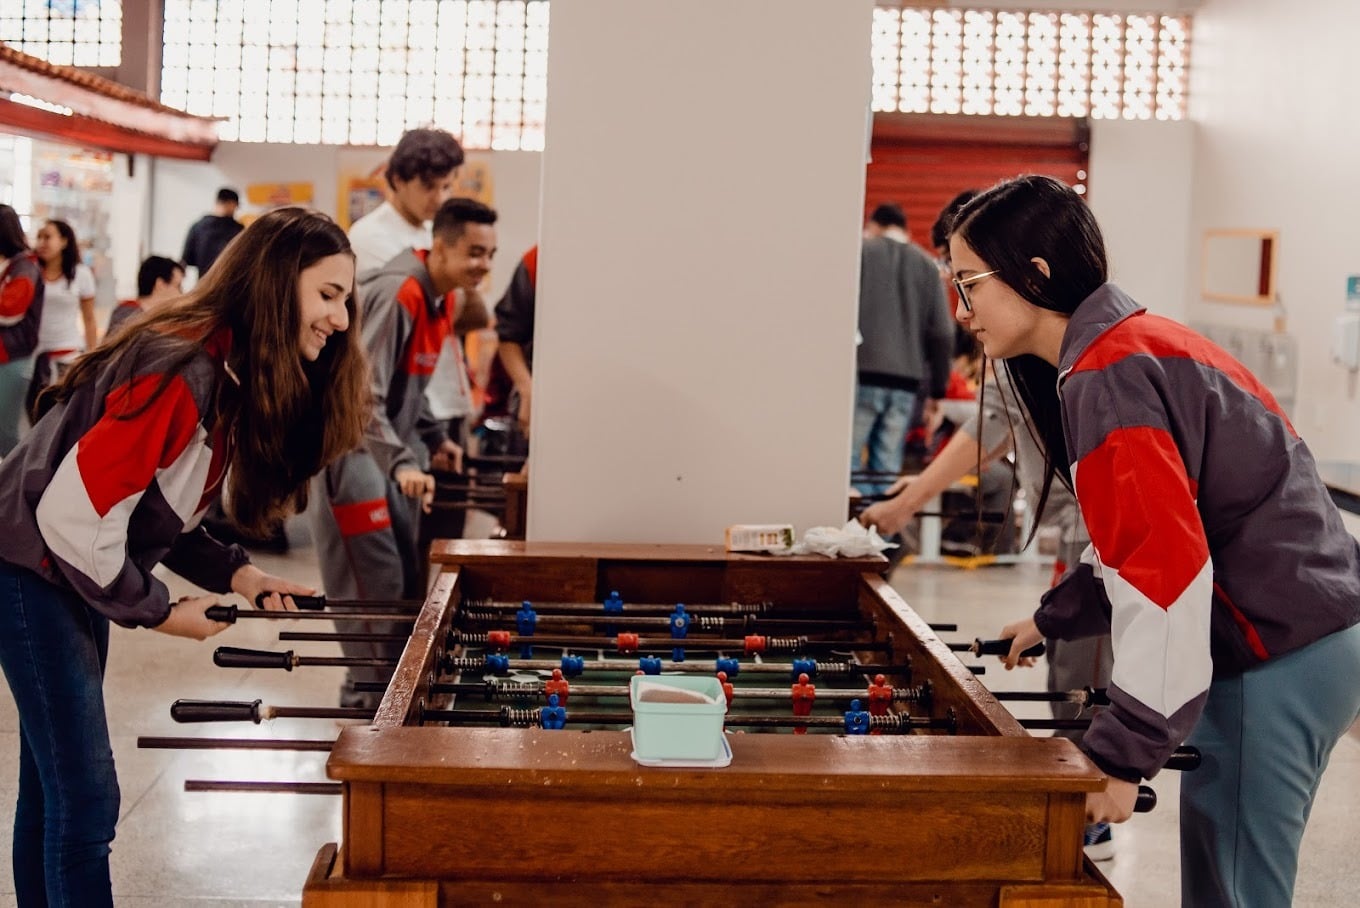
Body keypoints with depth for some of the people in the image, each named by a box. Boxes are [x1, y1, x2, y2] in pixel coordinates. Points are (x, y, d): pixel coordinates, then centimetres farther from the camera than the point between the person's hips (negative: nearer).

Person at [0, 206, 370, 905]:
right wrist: (159, 612, -17)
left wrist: (235, 573, -4)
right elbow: (73, 512, -29)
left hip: (76, 571, 9)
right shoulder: (182, 370, -27)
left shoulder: (236, 375, 3)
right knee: (84, 797, -7)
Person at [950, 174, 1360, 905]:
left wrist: (1123, 753, -23)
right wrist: (1055, 618, 23)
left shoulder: (1109, 378, -19)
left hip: (1283, 654, -10)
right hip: (1293, 634, 10)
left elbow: (1166, 567, -26)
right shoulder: (1130, 349, 12)